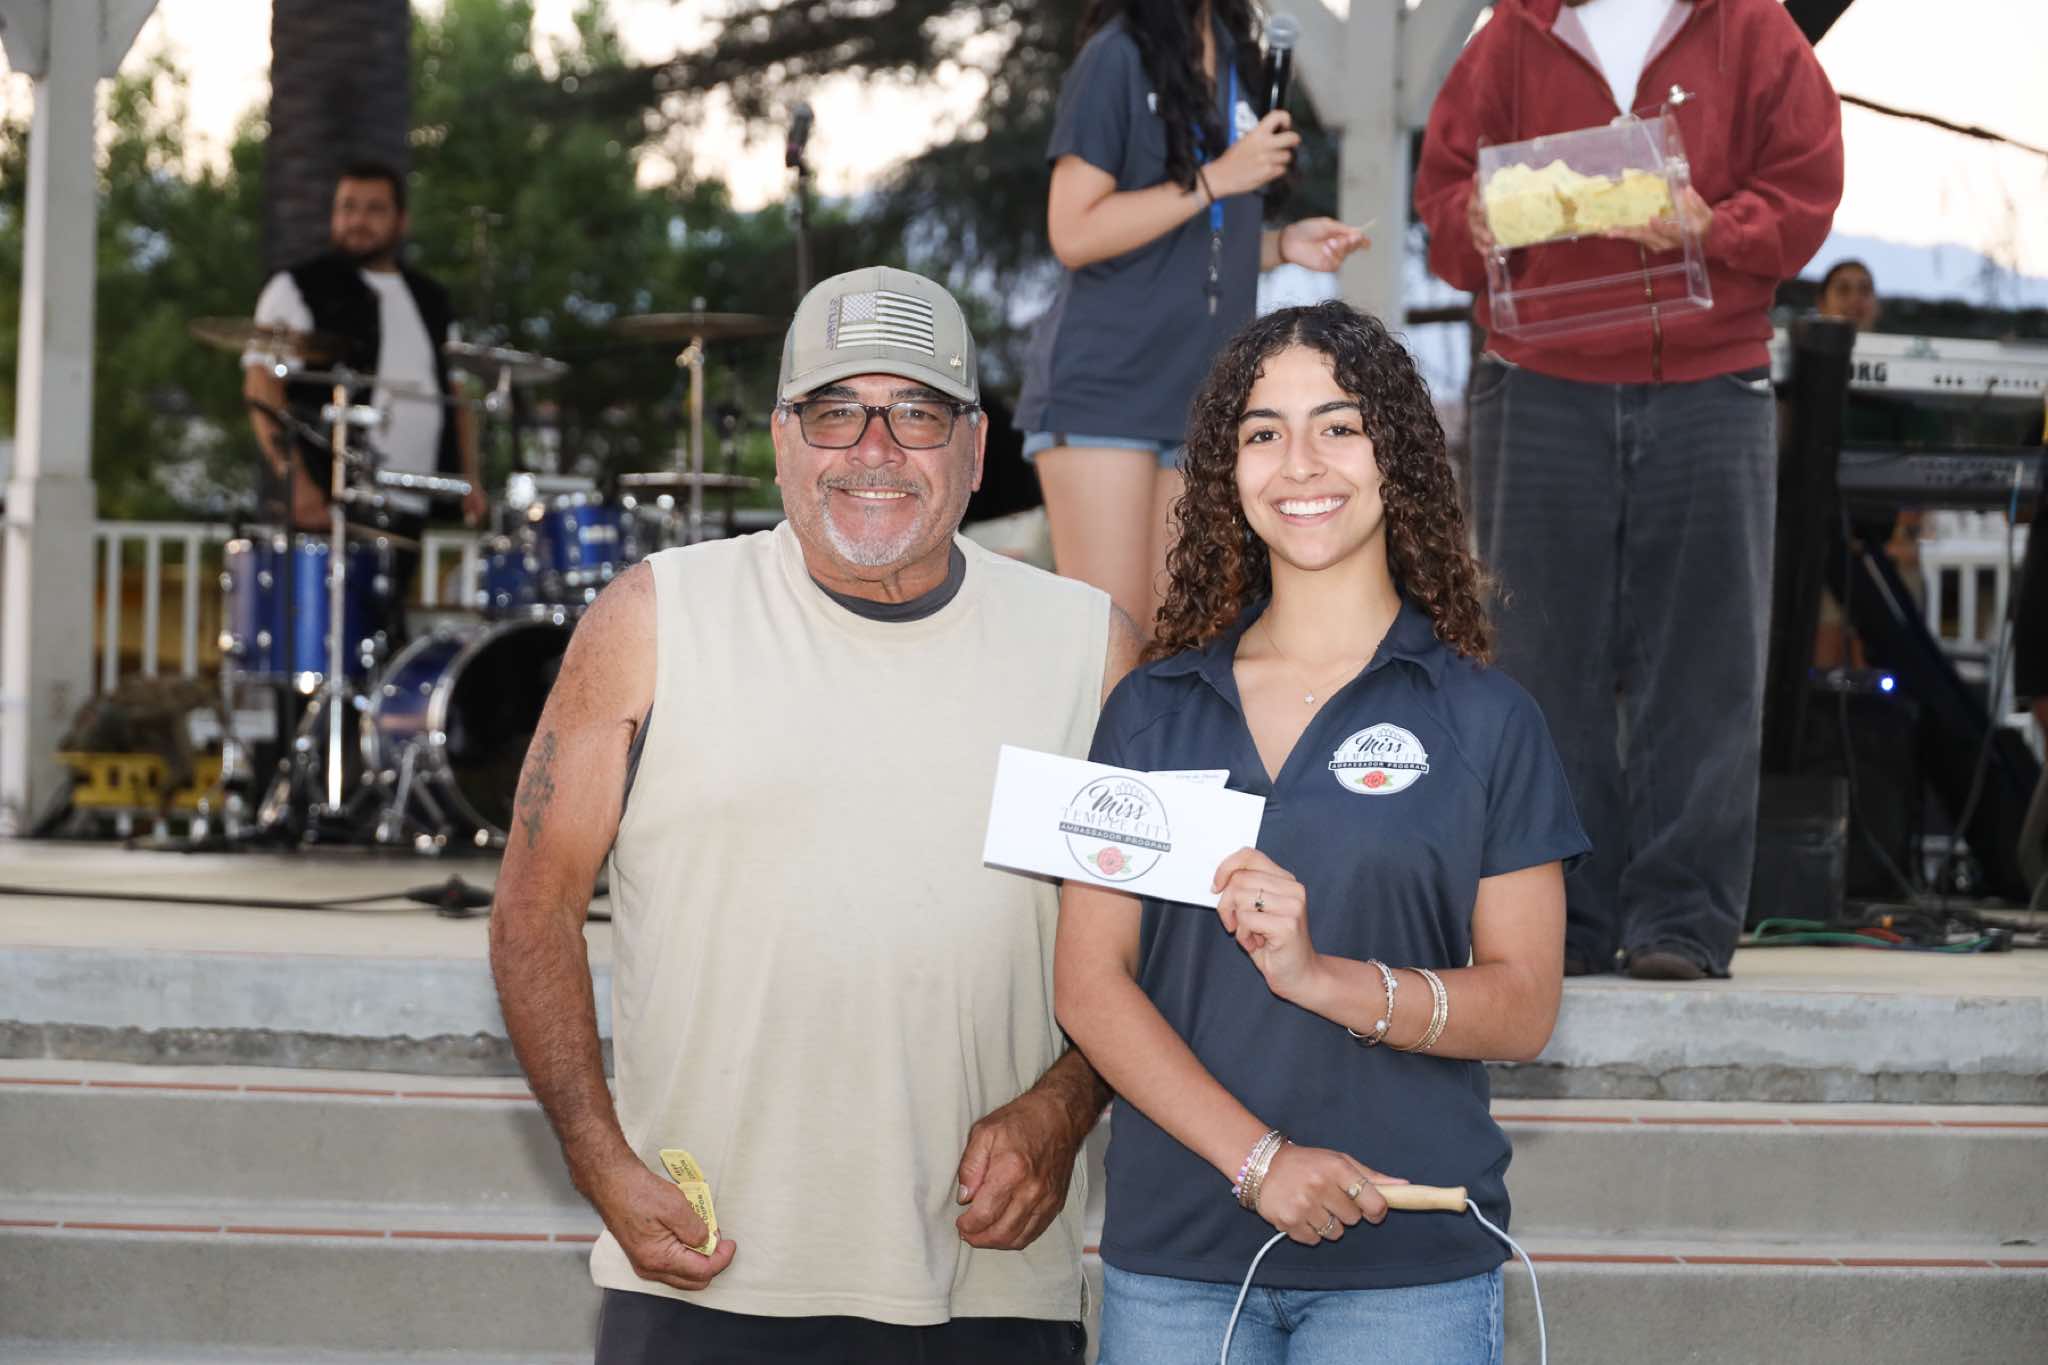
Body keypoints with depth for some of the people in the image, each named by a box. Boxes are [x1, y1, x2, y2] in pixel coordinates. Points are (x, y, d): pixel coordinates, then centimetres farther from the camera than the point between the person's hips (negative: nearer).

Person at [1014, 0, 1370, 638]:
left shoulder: (1233, 59, 14)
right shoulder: (1117, 57, -8)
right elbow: (1075, 234, -13)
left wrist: (1282, 245, 5)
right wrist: (1218, 179, -14)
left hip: (1195, 394, 7)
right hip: (1102, 391, -7)